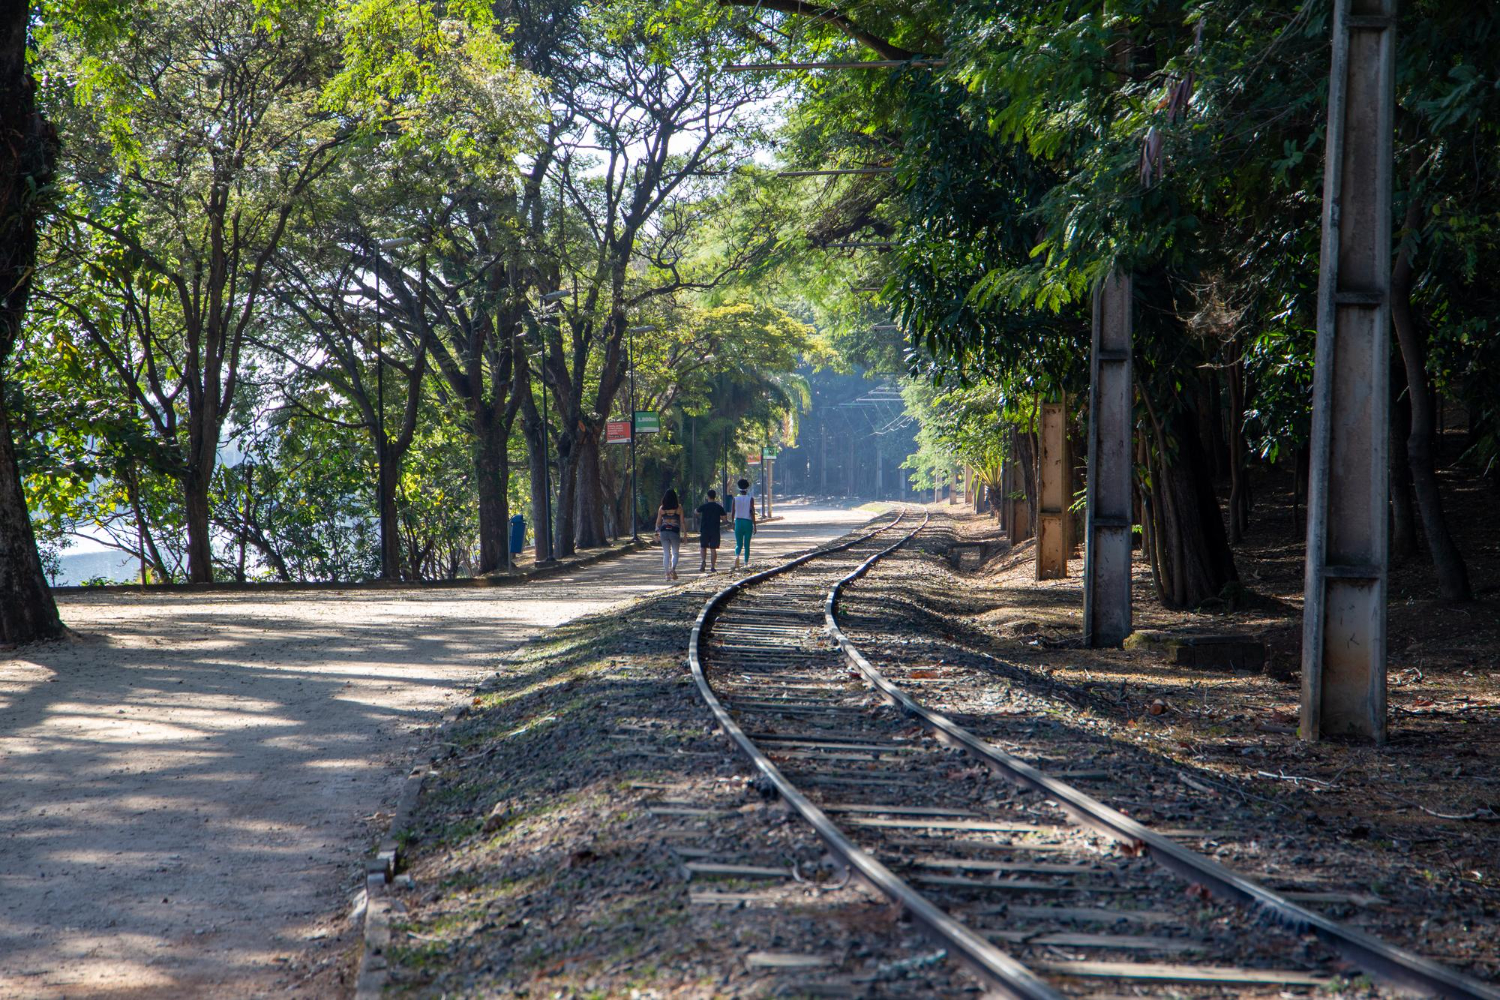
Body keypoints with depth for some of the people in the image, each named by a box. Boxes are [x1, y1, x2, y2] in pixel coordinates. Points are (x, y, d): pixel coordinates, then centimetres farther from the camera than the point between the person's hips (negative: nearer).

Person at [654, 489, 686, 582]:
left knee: (666, 554, 8)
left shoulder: (661, 508, 3)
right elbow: (682, 522, -3)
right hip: (675, 531, -2)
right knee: (675, 553, 11)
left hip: (664, 532, 2)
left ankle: (667, 574, 2)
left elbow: (658, 521, 8)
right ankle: (673, 569, -14)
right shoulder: (679, 507, -3)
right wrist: (684, 534, 2)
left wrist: (657, 532, 20)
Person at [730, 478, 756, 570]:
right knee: (747, 544, 10)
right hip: (748, 522, -1)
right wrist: (754, 525, -5)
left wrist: (733, 523, 18)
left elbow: (733, 512, 4)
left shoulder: (735, 499, 0)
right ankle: (746, 563, 12)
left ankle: (737, 556, -25)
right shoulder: (750, 499, -5)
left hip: (738, 522, 1)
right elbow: (752, 513, -9)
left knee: (738, 544, 5)